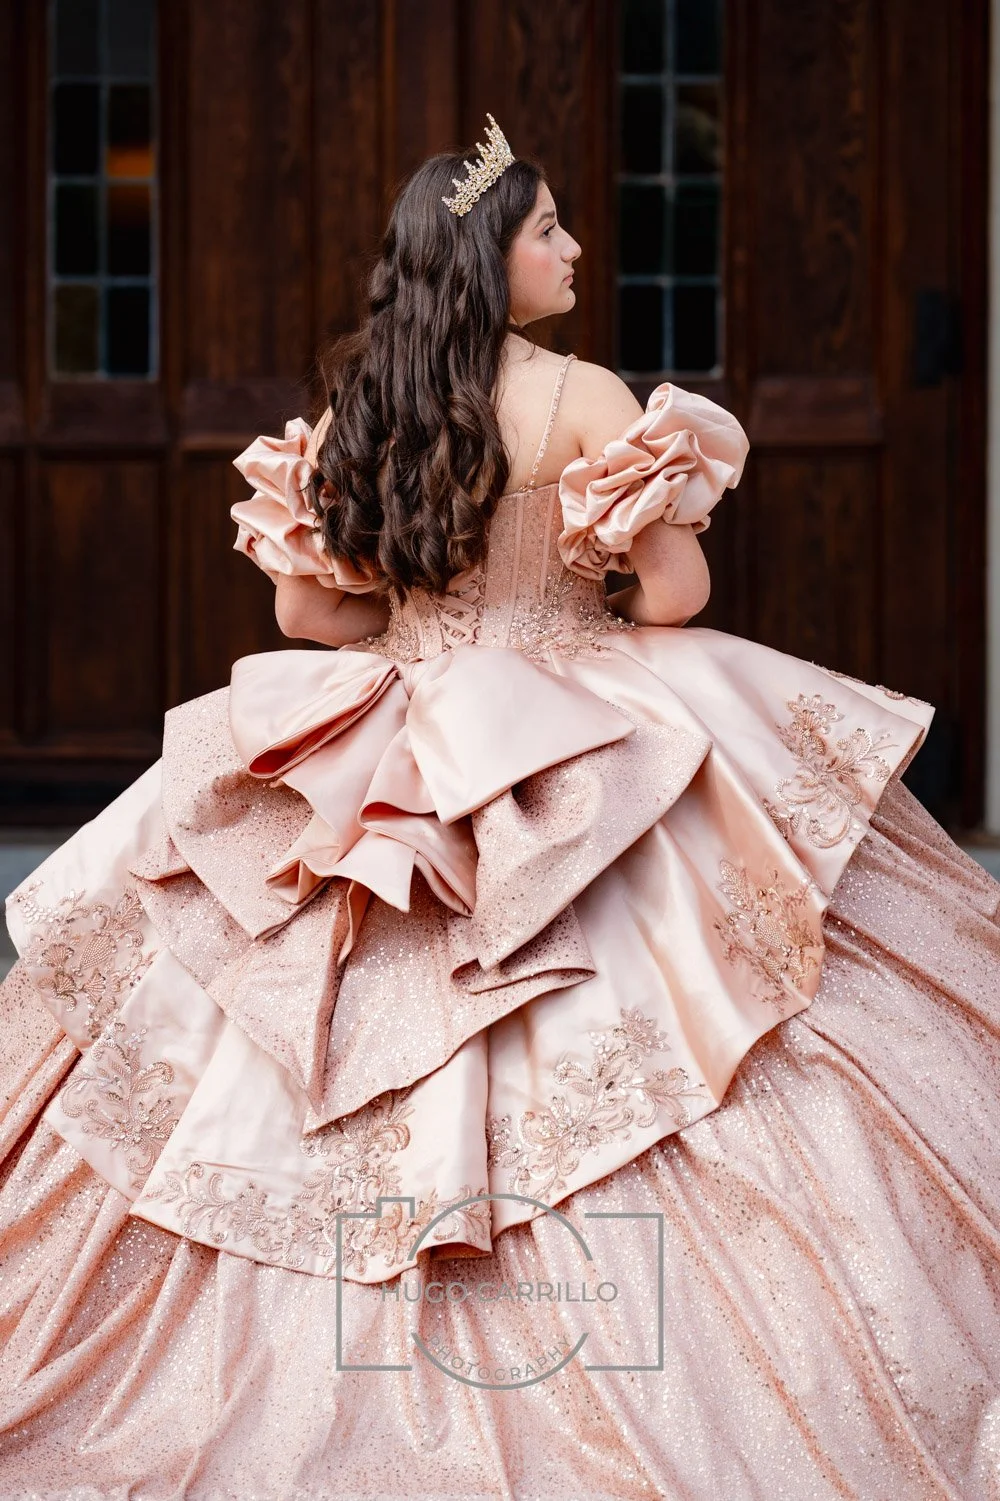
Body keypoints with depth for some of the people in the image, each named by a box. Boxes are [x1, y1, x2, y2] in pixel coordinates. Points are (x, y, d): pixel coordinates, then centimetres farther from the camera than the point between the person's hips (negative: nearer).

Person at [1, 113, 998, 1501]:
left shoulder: (355, 405, 5)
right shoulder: (581, 399, -10)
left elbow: (306, 607, 8)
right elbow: (678, 594, -13)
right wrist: (575, 618, 7)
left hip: (400, 757, 5)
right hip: (577, 753, -5)